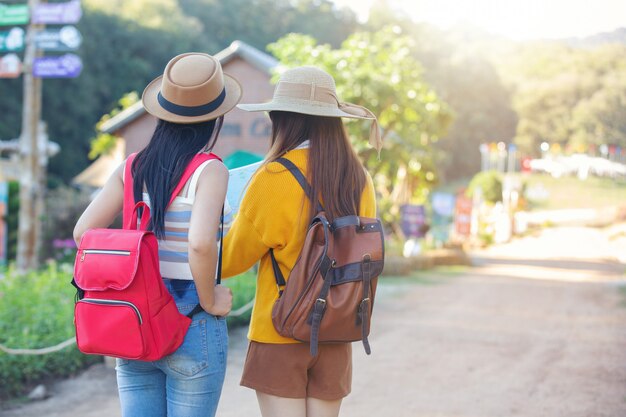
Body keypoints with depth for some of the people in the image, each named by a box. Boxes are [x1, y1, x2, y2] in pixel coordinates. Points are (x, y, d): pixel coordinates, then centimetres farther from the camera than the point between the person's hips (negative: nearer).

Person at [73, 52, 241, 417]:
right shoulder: (210, 171, -13)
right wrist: (210, 301, -13)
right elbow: (201, 242, -27)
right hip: (193, 329, -5)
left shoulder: (134, 168, 3)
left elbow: (83, 232, 3)